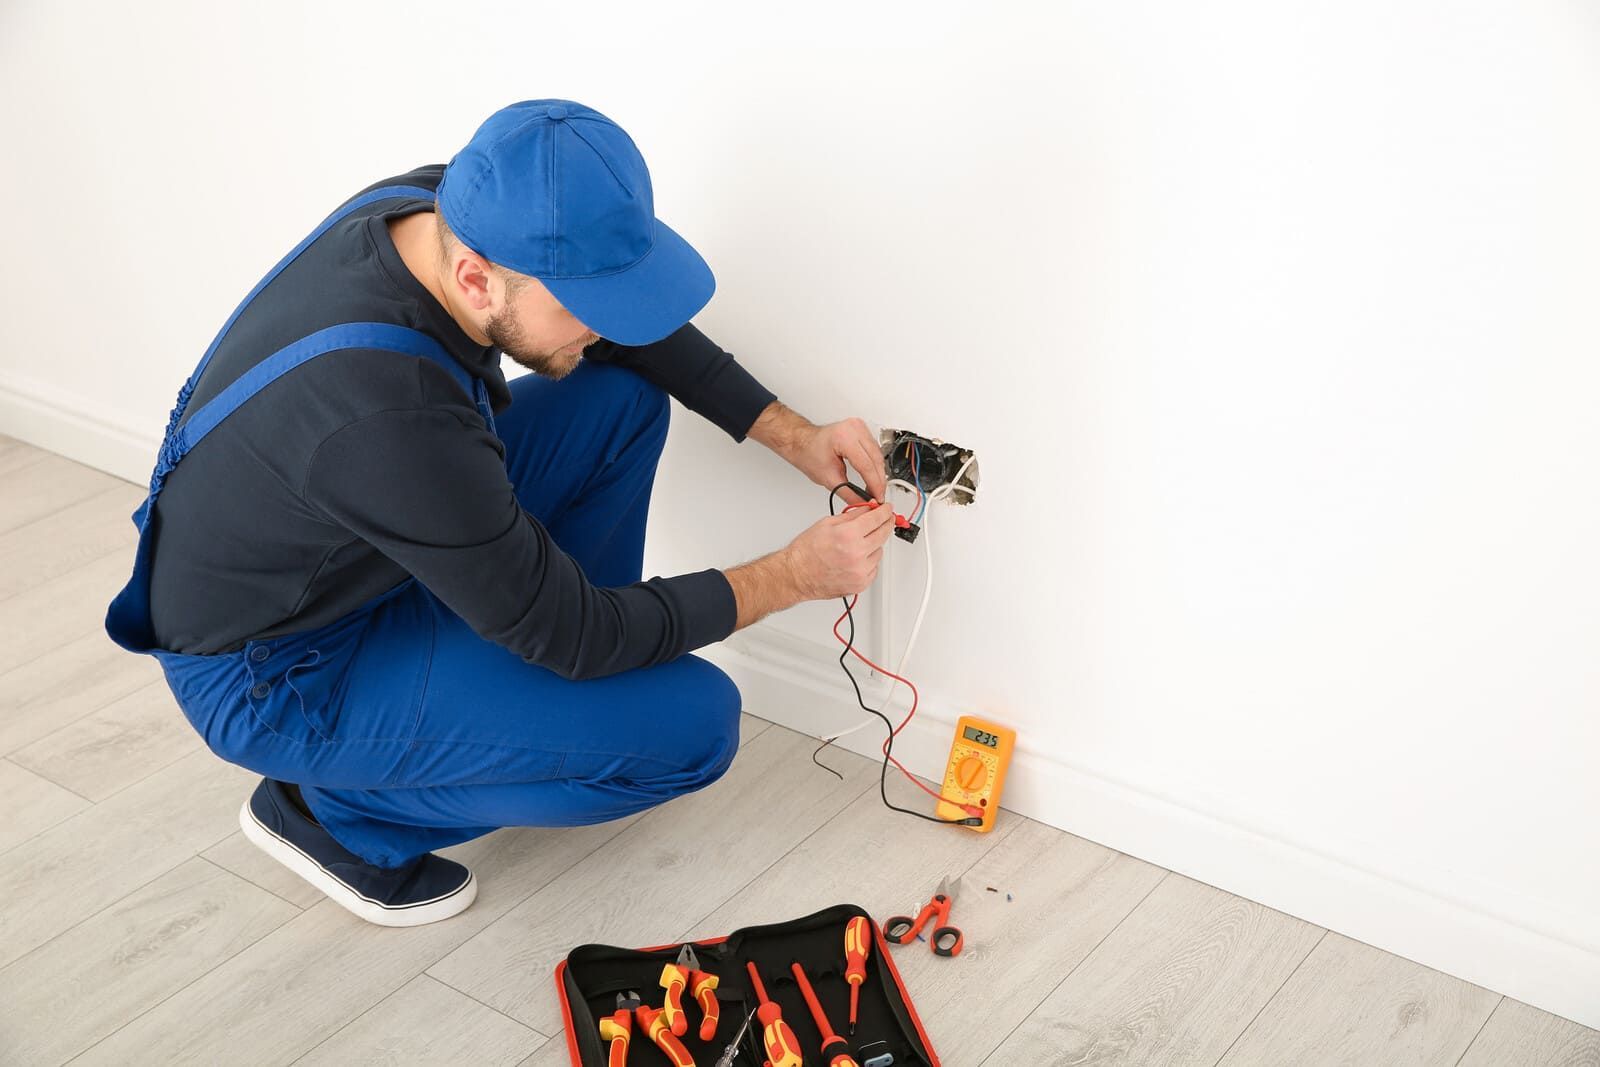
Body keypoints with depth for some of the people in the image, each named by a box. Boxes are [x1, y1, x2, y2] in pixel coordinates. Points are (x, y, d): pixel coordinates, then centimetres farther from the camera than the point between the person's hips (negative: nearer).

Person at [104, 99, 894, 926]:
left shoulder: (442, 208, -17)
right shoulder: (392, 419, -39)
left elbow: (629, 334, 3)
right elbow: (573, 638, -25)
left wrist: (790, 433, -6)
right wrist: (792, 576, -17)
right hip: (278, 677, -8)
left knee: (623, 399, 0)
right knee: (694, 723, -16)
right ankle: (338, 810, 0)